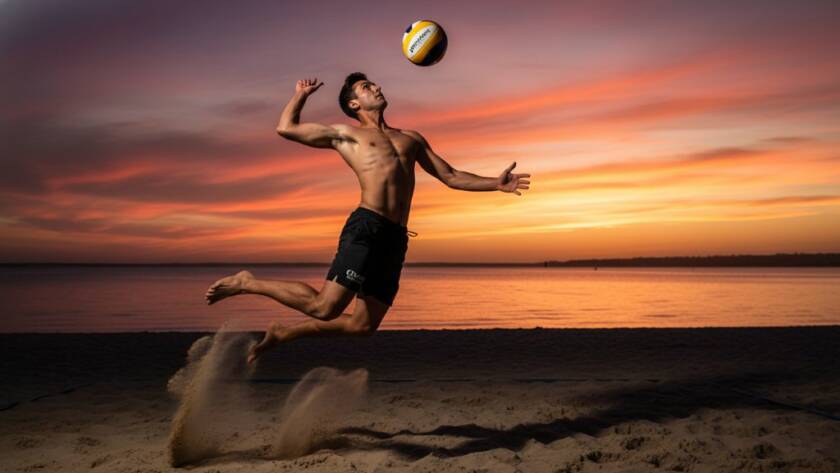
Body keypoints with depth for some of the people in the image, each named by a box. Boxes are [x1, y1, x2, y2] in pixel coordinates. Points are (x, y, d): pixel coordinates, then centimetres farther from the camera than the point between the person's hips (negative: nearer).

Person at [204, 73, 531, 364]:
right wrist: (301, 94, 27)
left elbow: (451, 177, 24)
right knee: (324, 308, -15)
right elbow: (286, 128, 14)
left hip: (396, 238, 5)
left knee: (364, 325, 5)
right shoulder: (346, 134, 15)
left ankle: (282, 333, 24)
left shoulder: (412, 138, 27)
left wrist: (495, 183, 13)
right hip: (366, 227, -5)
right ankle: (248, 283, 6)